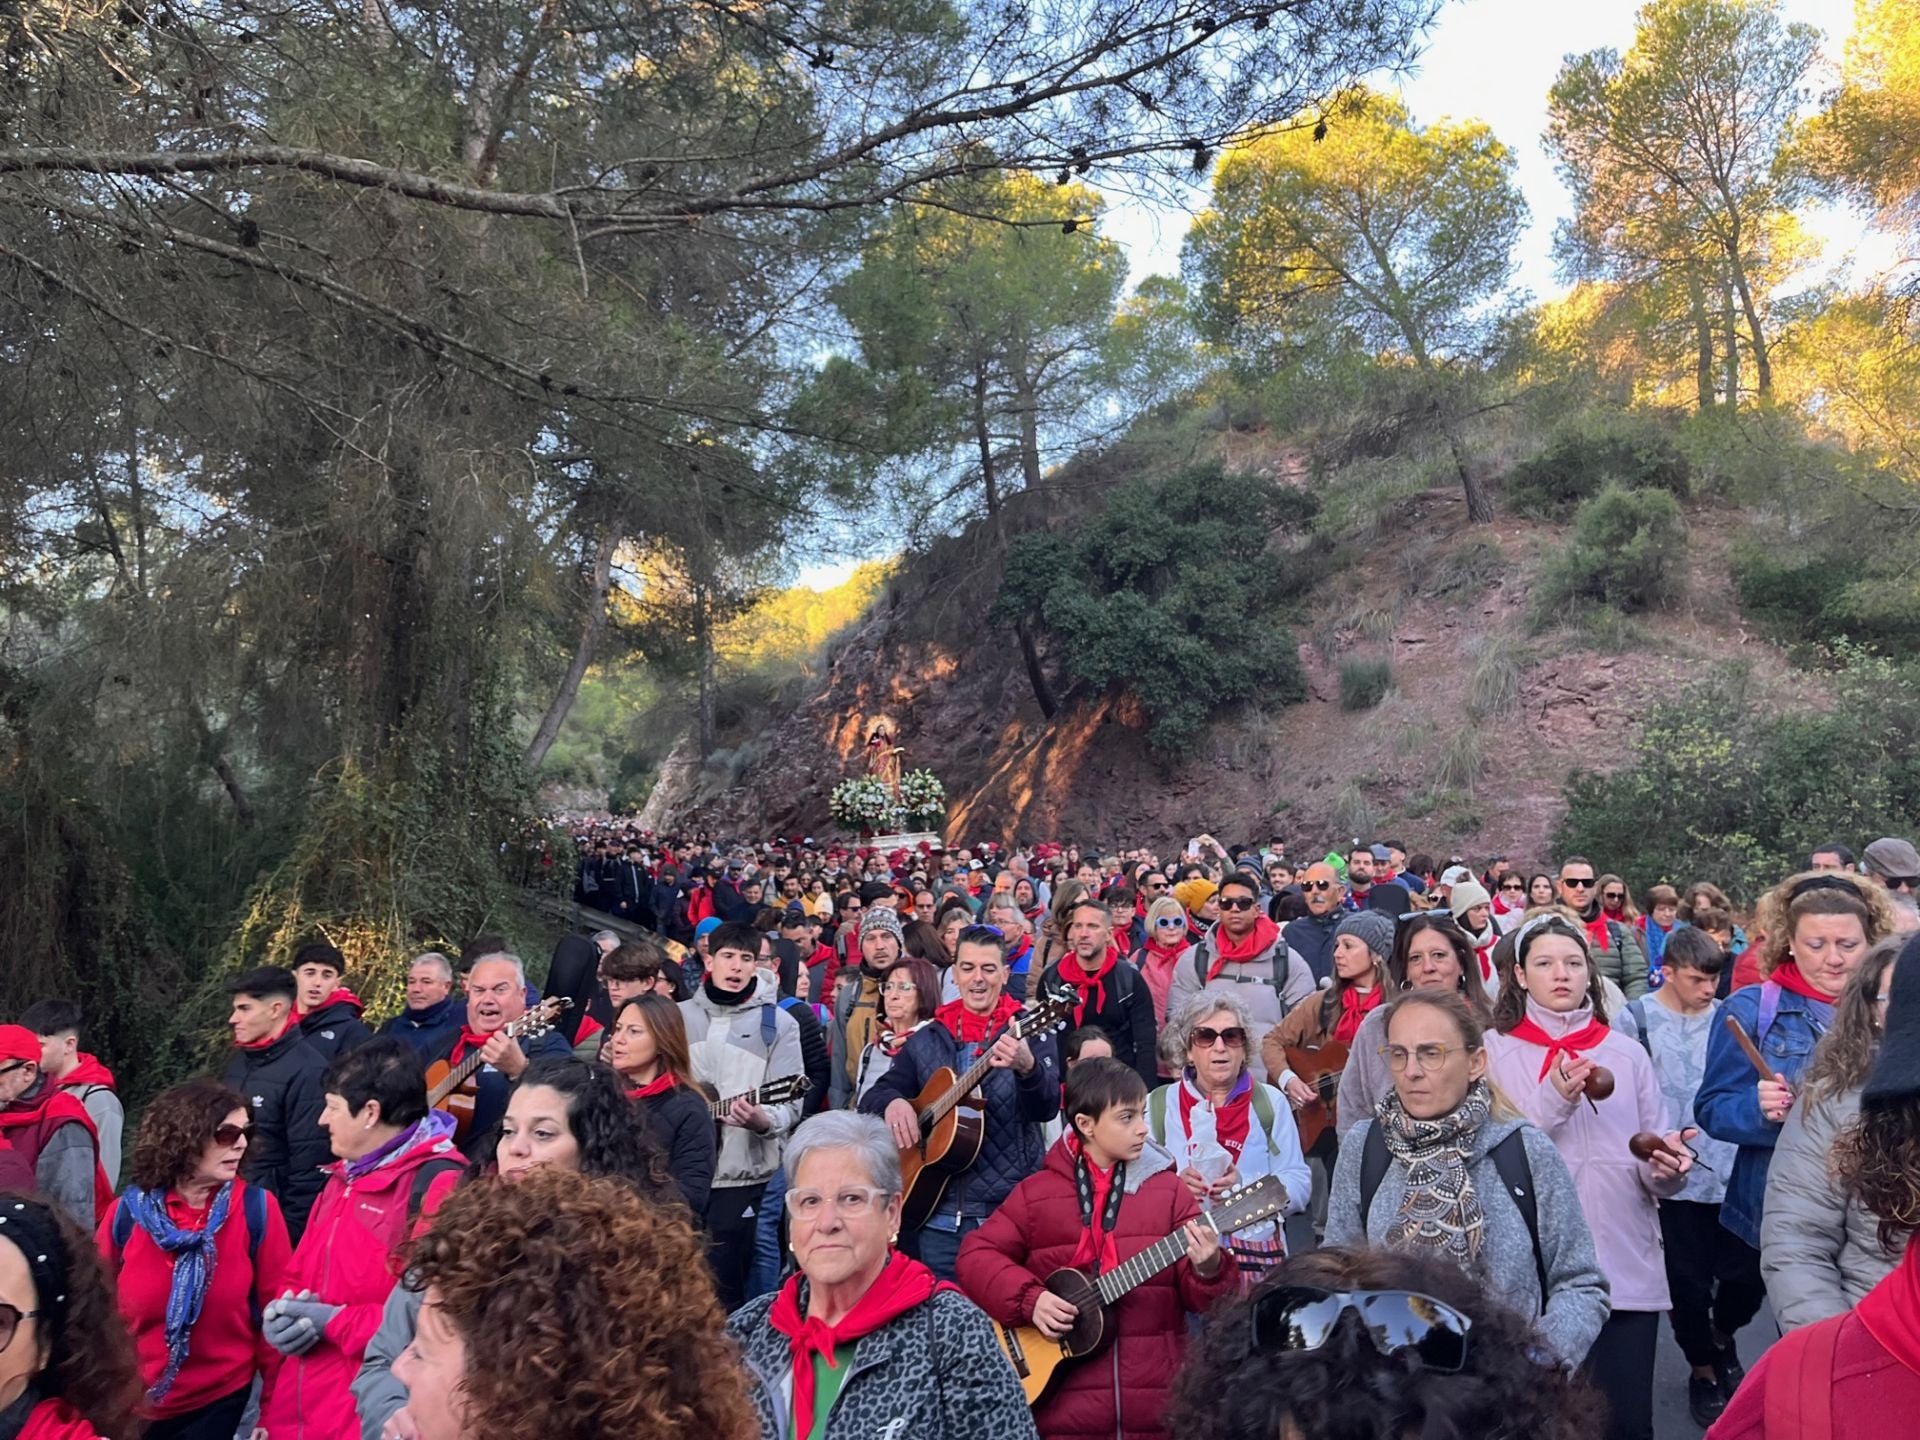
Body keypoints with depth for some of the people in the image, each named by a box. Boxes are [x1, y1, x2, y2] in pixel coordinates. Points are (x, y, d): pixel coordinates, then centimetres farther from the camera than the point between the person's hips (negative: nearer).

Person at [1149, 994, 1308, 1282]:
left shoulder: (1271, 1102, 11)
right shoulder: (1157, 1105, 9)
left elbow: (1300, 1186, 3)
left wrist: (1245, 1186, -14)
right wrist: (1174, 1185, -17)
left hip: (1257, 1250, 1)